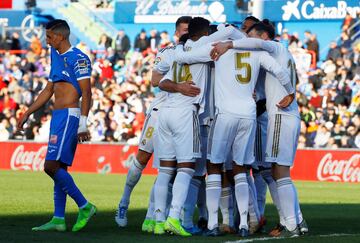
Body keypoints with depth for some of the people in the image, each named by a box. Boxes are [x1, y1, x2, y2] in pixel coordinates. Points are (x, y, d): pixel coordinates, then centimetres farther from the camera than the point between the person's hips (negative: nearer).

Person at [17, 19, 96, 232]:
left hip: (69, 115, -9)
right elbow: (48, 91, 27)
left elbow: (86, 93, -15)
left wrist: (83, 124, -22)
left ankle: (85, 207, -9)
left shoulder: (78, 58, -9)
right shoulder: (57, 57, 19)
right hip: (58, 117, 9)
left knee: (51, 166, -16)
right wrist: (27, 114, 27)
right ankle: (59, 219, 7)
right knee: (58, 168, 7)